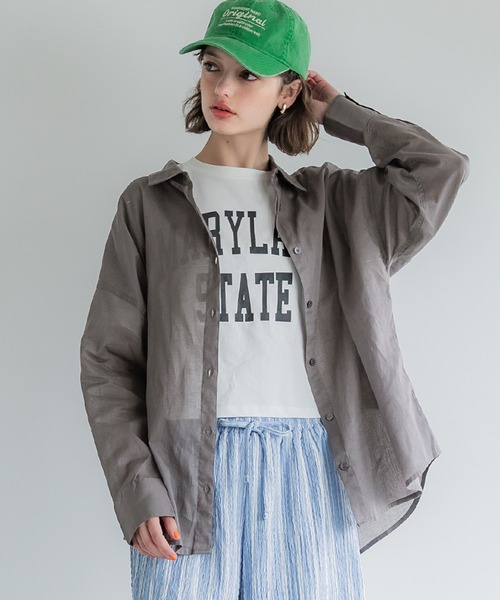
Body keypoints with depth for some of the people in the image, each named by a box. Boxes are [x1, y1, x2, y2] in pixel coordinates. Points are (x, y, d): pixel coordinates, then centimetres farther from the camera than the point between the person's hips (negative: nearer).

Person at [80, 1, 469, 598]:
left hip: (310, 464, 2)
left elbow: (439, 169, -2)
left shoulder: (329, 200, 13)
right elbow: (109, 358, 3)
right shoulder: (150, 202, 7)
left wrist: (339, 114, 11)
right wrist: (136, 489, -8)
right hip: (188, 464, -1)